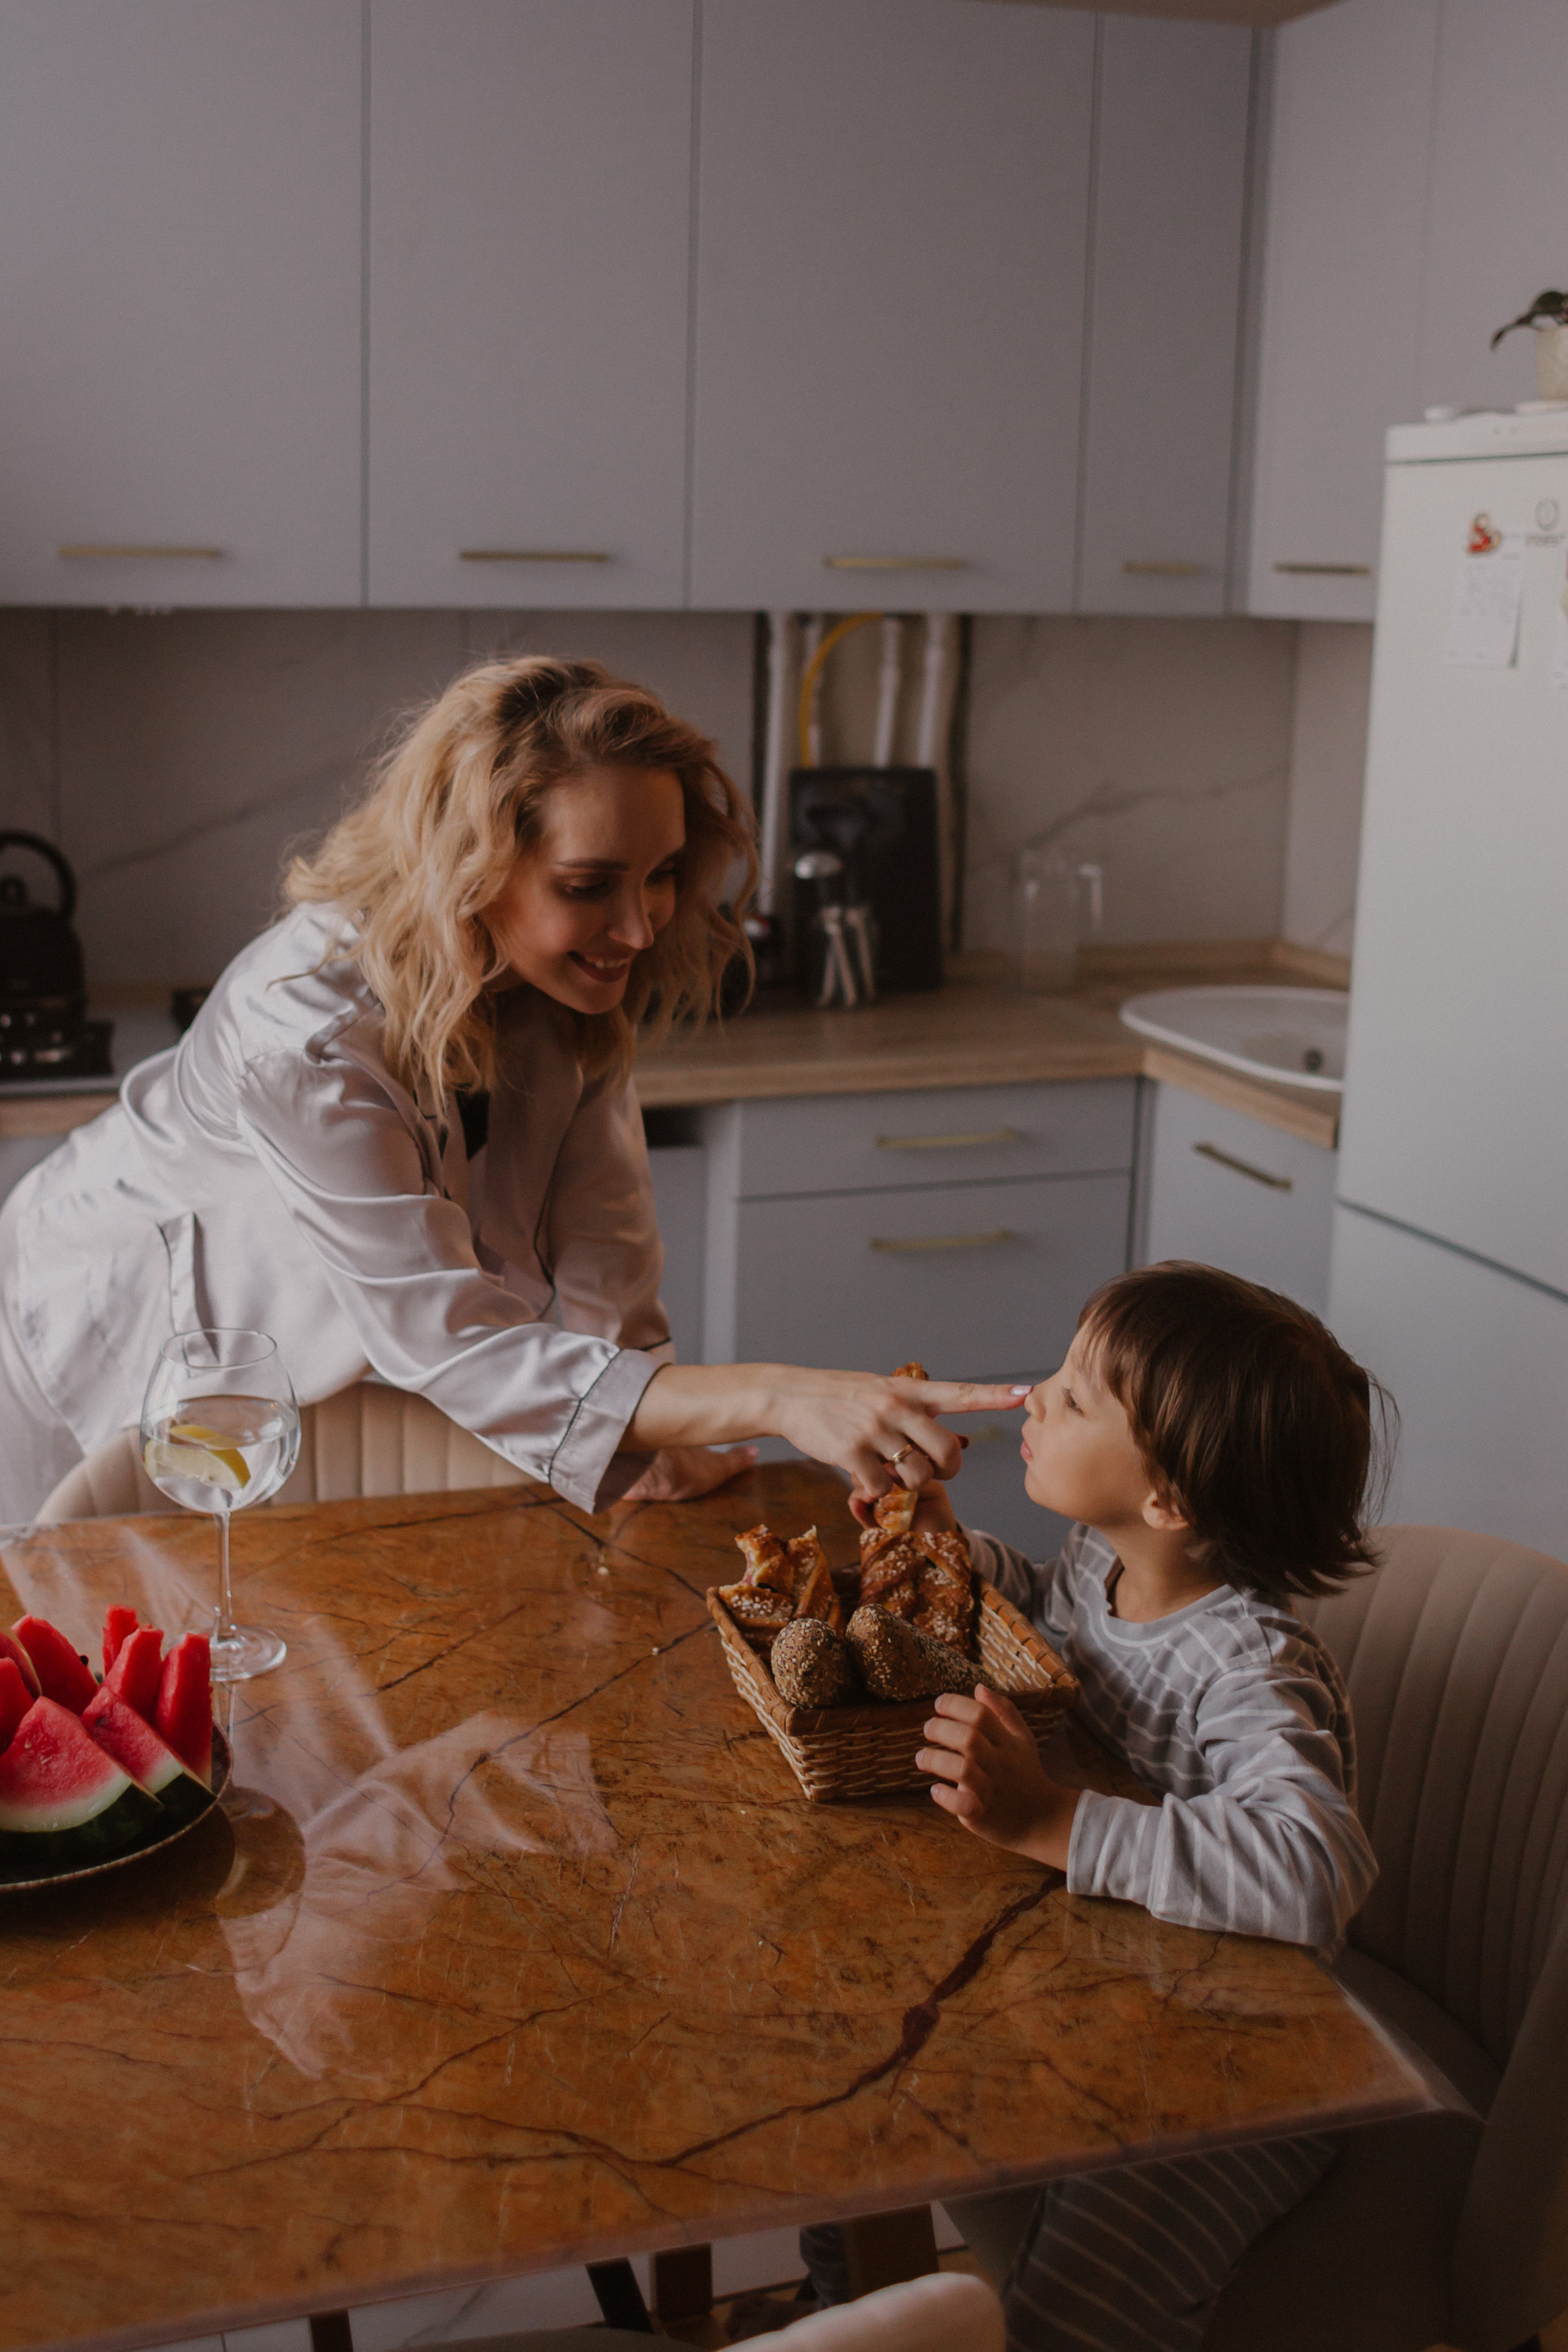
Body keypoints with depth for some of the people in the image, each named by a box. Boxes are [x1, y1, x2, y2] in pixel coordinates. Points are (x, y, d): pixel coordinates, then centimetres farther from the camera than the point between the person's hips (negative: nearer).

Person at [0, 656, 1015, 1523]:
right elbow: (456, 1349, -44)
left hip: (318, 1356, 5)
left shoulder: (579, 989, -20)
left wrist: (654, 1428, -36)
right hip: (112, 1349, -5)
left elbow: (598, 1279, -17)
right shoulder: (306, 1029, -41)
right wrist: (778, 1399, -52)